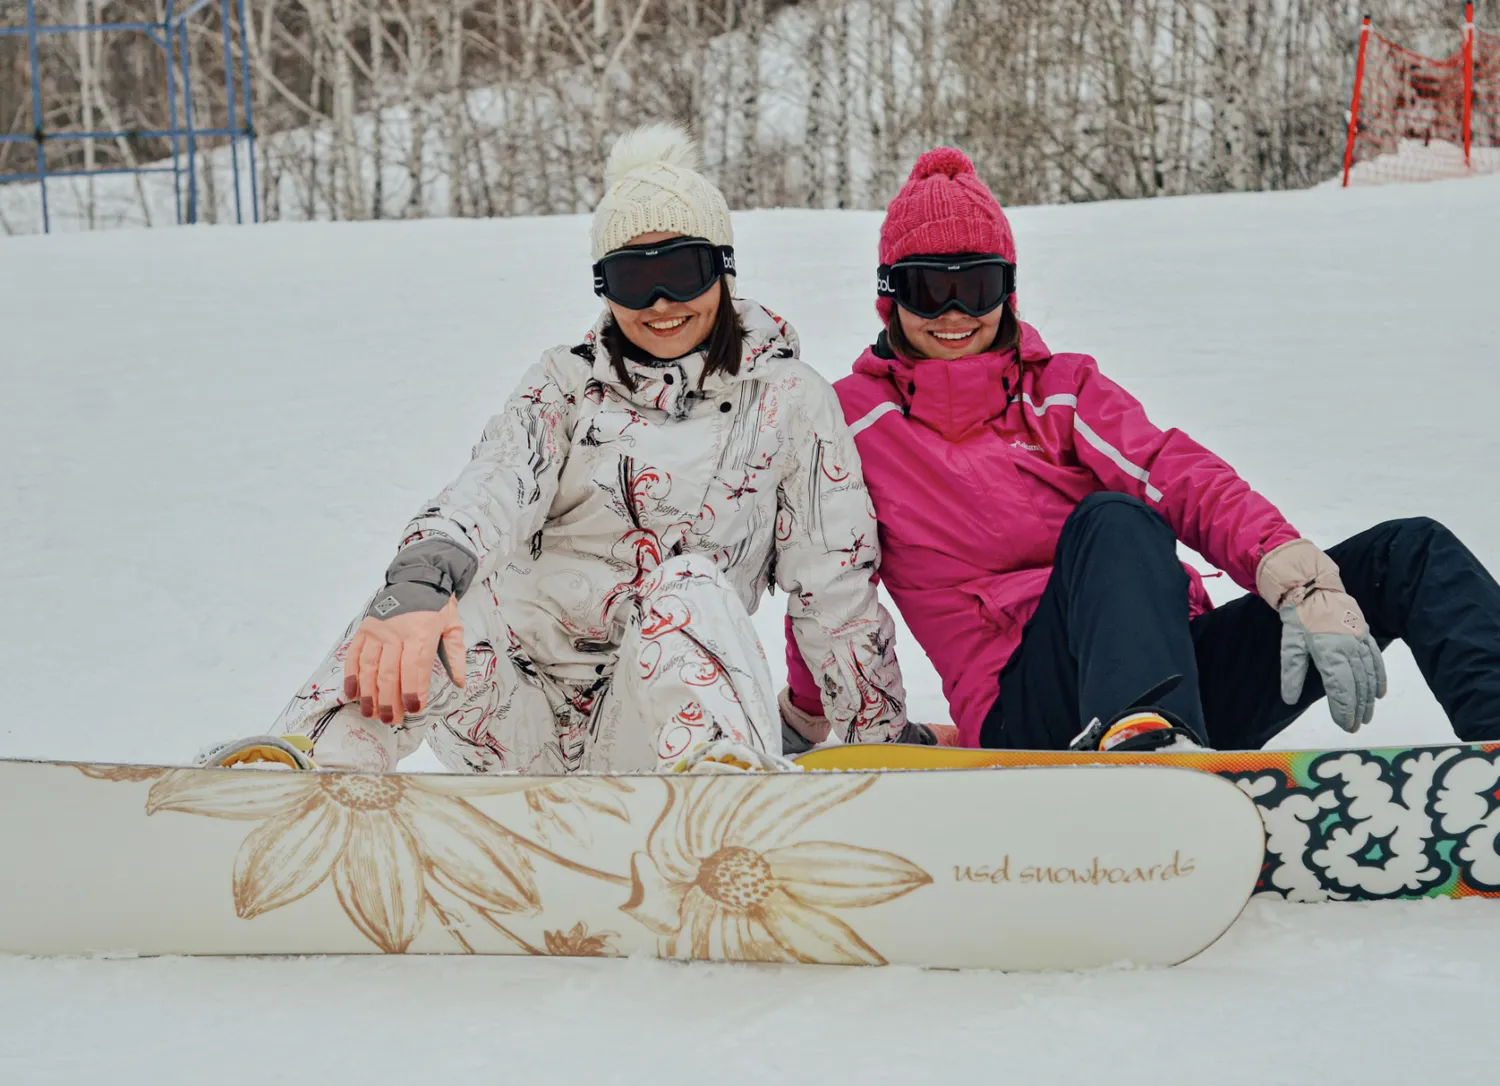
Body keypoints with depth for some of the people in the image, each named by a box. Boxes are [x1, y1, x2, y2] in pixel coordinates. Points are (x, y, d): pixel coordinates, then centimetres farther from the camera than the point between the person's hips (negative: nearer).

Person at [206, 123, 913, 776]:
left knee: (692, 583, -32)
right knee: (432, 606, -30)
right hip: (522, 720, 2)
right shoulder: (567, 383, 10)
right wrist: (417, 581, -34)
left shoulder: (788, 398, 6)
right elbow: (491, 491, -11)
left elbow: (835, 580, 7)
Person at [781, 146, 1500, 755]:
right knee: (1110, 520, -34)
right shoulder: (853, 419, 7)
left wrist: (1302, 580, -19)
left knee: (1408, 552, -12)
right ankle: (1148, 739, -63)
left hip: (1179, 669, 5)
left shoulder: (1063, 389, 14)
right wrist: (806, 718, 16)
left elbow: (1186, 480, -3)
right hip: (1026, 717, -5)